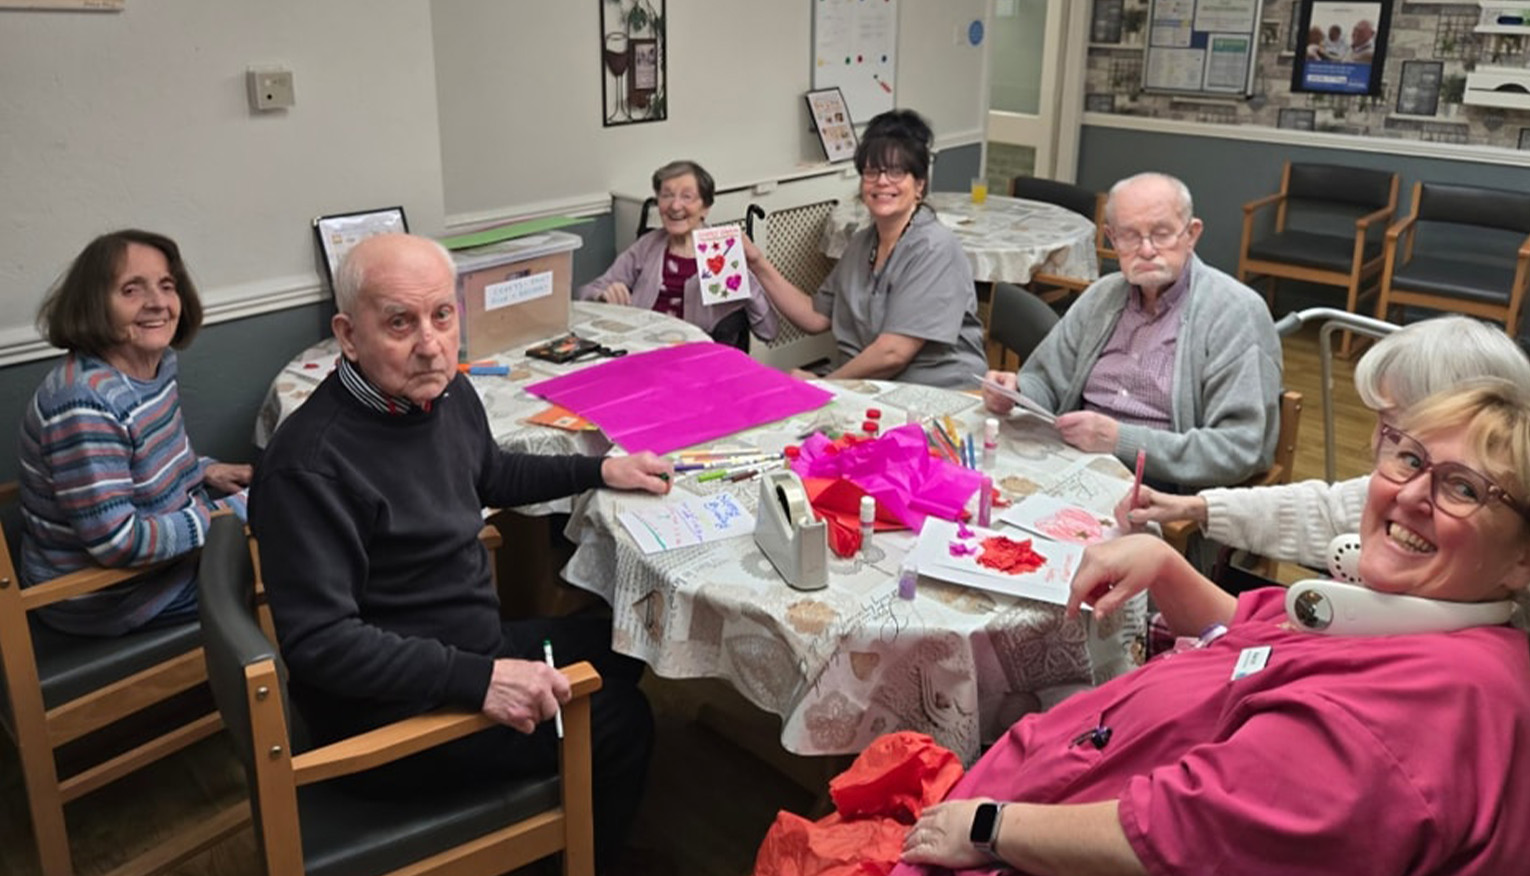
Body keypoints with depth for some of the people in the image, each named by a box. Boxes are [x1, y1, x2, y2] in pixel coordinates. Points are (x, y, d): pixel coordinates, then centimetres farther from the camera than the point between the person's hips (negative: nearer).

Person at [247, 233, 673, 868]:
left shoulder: (446, 392, -3)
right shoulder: (310, 464, -30)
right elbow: (317, 640, -31)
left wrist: (599, 470, 12)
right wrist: (478, 679, -37)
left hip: (473, 648, 9)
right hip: (392, 713, -9)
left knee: (620, 648, 21)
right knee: (619, 722, -2)